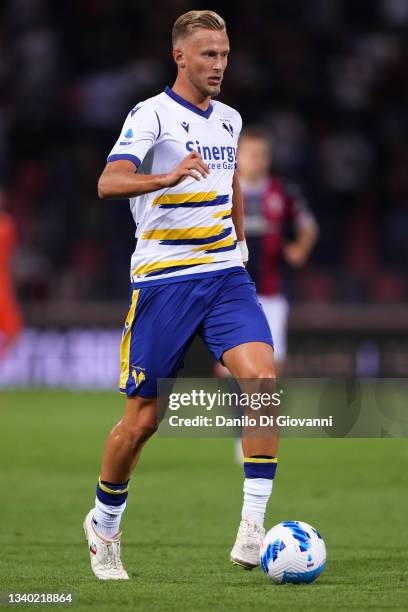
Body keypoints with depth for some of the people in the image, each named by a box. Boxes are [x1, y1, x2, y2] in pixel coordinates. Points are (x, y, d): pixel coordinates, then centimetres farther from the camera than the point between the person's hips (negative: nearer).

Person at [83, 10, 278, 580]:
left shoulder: (228, 120, 13)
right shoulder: (151, 115, -7)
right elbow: (109, 182, -24)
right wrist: (167, 178, -40)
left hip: (226, 276, 5)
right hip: (162, 279, -5)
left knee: (263, 378, -19)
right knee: (142, 417, 1)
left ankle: (253, 524, -18)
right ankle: (104, 524, 25)